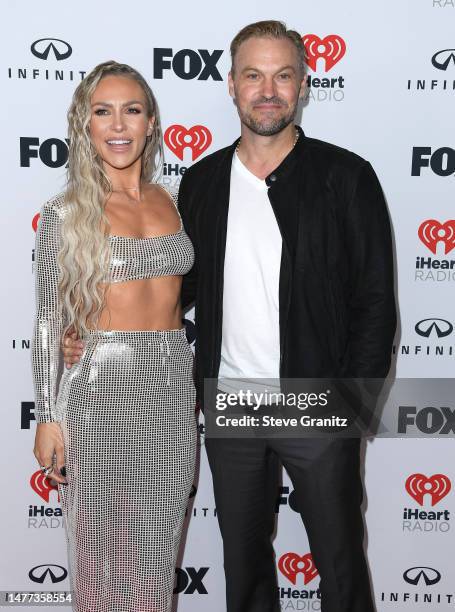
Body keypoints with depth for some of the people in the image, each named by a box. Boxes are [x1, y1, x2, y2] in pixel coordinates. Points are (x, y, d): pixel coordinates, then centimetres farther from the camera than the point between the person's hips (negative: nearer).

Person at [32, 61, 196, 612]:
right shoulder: (66, 213, -4)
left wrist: (196, 387, 14)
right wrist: (47, 418, -5)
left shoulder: (171, 203, 9)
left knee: (158, 545, 13)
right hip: (103, 384, -4)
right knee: (104, 545, 8)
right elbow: (48, 322, -3)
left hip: (173, 383, 4)